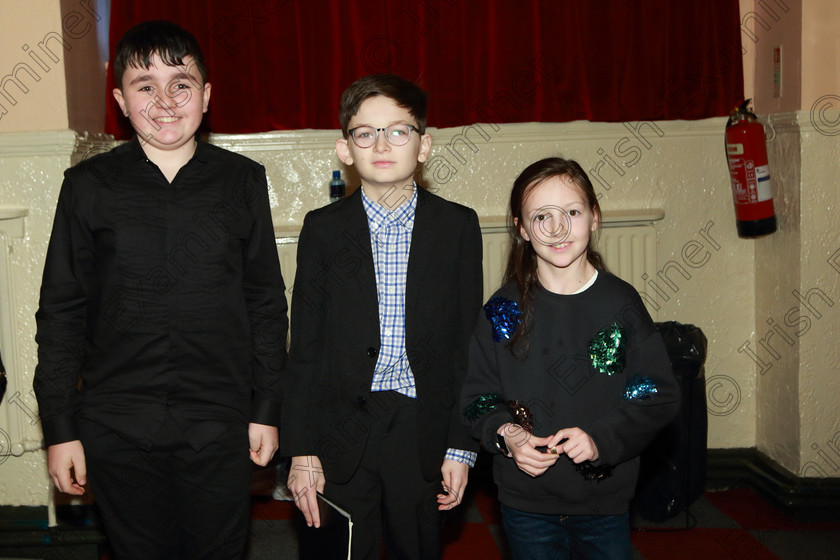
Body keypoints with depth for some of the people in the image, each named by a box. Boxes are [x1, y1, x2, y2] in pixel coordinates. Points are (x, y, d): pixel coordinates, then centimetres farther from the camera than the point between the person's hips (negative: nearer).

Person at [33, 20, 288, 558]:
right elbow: (61, 313, 2)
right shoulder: (89, 186, -1)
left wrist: (267, 411, 4)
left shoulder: (243, 181, 2)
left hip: (220, 431, 0)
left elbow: (266, 303, 6)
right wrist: (60, 429, 1)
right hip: (117, 432, 0)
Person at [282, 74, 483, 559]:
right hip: (343, 436, 0)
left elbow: (467, 342, 2)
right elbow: (305, 348, 2)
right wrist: (301, 450, -2)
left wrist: (461, 446, -1)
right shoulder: (323, 229, 2)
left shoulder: (458, 227, 1)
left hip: (424, 435, 0)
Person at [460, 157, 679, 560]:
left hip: (605, 501, 0)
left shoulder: (621, 304, -5)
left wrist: (602, 439, -19)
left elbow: (660, 395, -6)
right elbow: (476, 395, 2)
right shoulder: (504, 311, -4)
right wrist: (505, 433, -17)